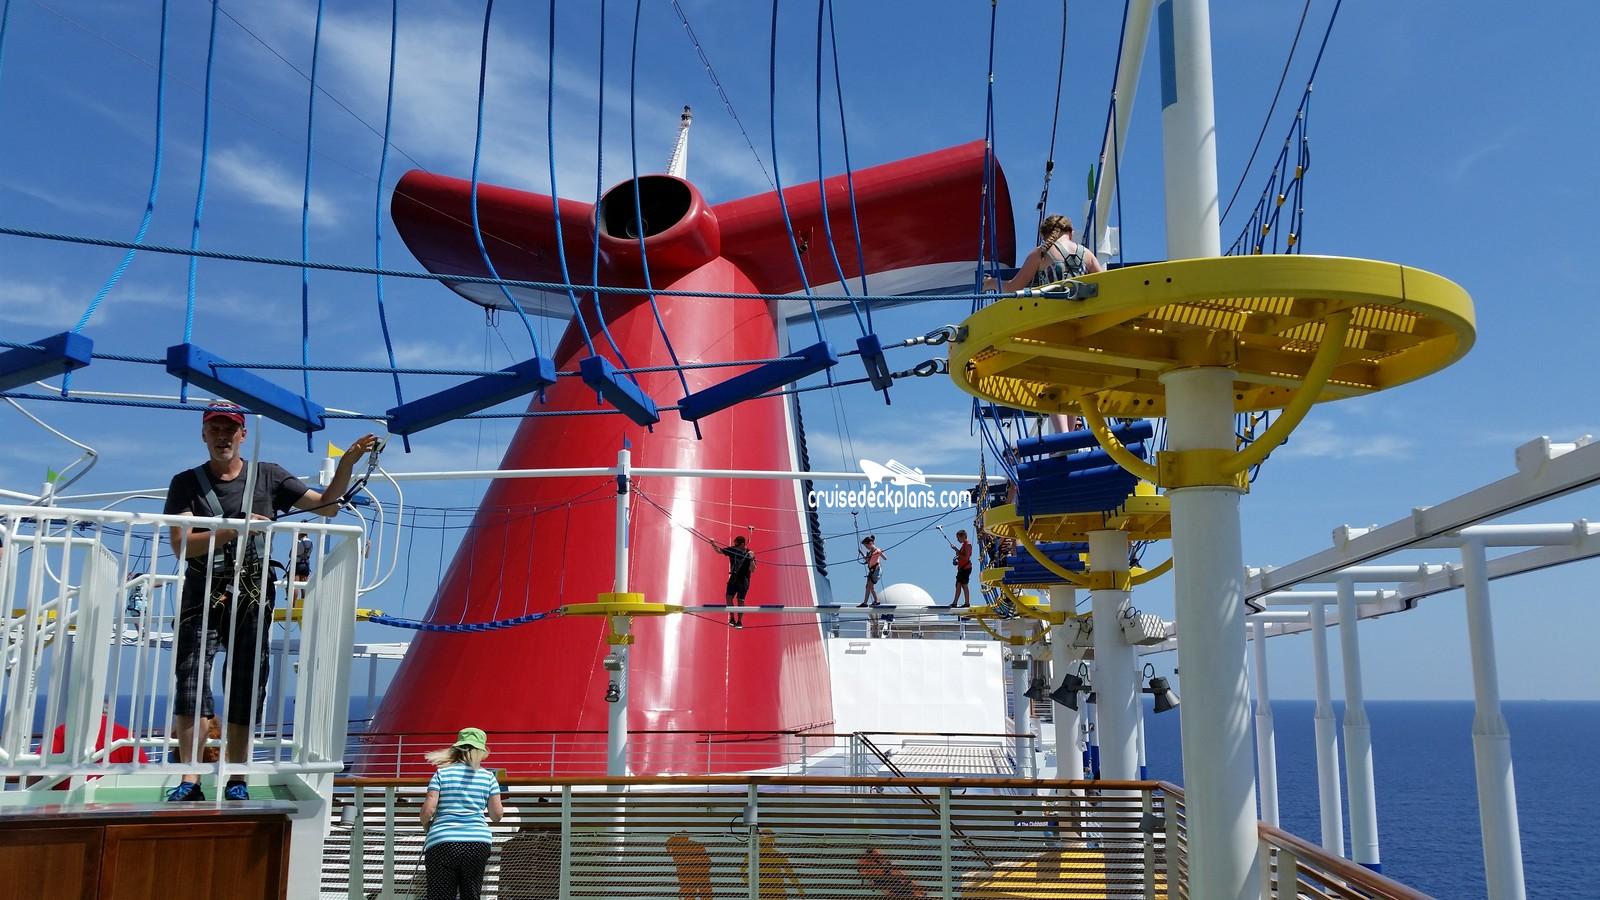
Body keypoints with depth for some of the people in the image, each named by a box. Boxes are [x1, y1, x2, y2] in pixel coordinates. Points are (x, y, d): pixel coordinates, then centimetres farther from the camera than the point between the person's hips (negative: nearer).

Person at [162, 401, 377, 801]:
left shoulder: (268, 476, 8)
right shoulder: (186, 483, 6)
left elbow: (327, 505, 6)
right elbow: (181, 545, -6)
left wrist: (347, 464, -7)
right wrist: (234, 530, -19)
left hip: (251, 602, 1)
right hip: (201, 601, 0)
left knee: (244, 693, 3)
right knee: (190, 688, -10)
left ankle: (236, 781, 11)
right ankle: (189, 781, -6)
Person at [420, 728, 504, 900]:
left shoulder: (442, 773, 5)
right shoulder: (488, 777, 7)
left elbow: (428, 809, -4)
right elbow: (497, 814, 8)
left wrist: (426, 827, 16)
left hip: (442, 843, -1)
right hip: (478, 843, 1)